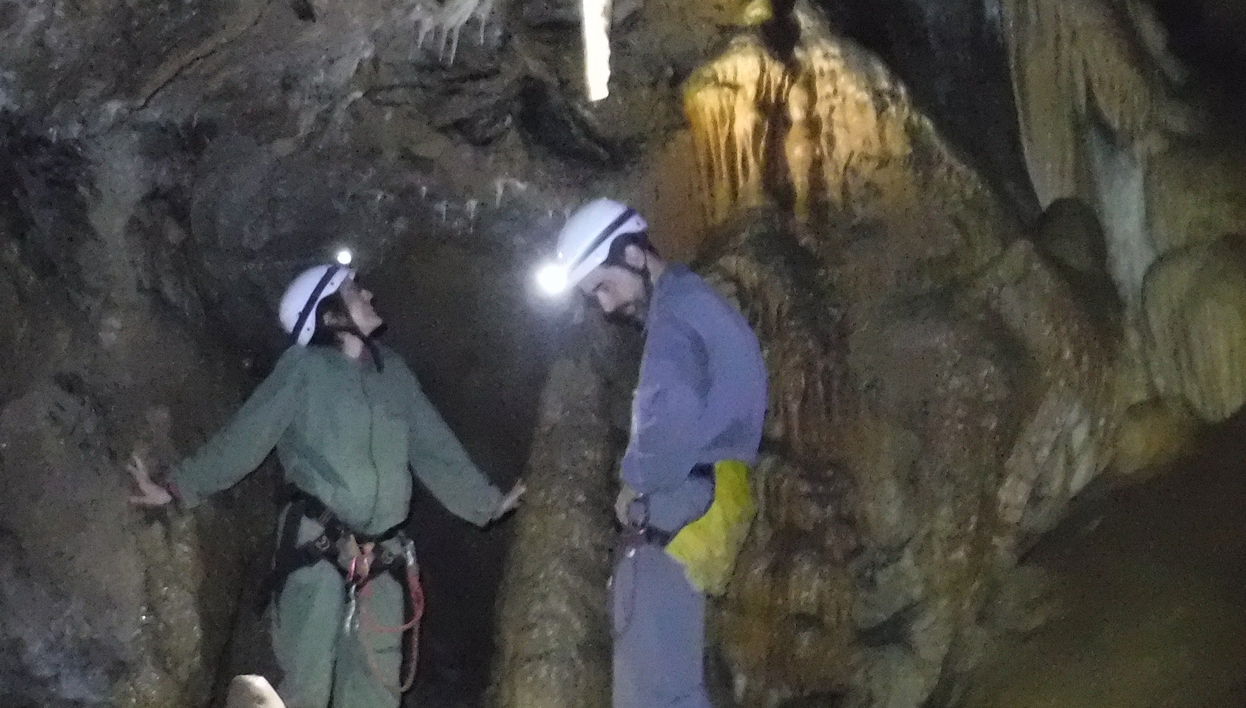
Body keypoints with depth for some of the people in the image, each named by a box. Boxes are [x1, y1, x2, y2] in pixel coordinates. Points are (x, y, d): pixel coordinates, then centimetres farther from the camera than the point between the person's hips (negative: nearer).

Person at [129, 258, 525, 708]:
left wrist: (487, 502, 16)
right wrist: (179, 487, -8)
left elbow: (434, 449, 17)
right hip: (317, 546, -5)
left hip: (381, 556, 5)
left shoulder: (394, 373, 13)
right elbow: (245, 436, -2)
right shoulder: (304, 367, -1)